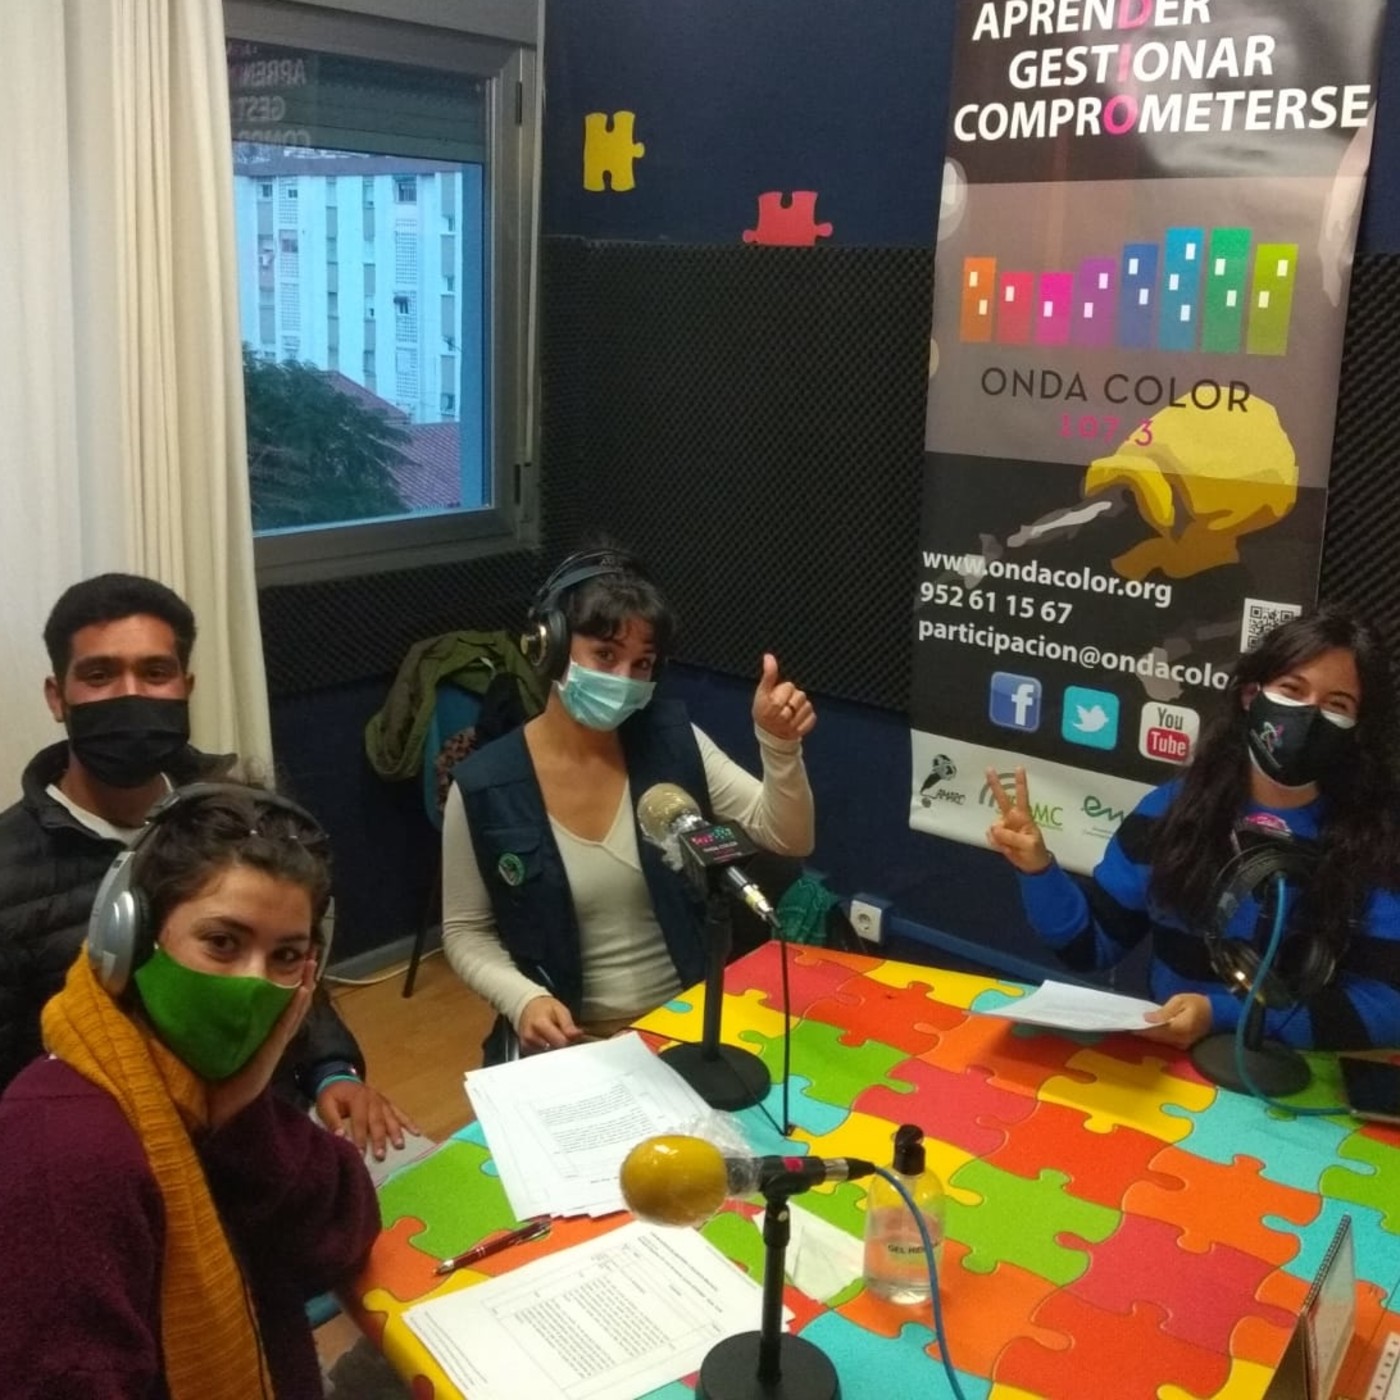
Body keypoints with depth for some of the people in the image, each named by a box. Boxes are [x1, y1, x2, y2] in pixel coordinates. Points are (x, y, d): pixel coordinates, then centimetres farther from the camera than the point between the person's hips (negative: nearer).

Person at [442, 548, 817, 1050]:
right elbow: (466, 932, 1)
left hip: (690, 1020, 1)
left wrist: (779, 745, -22)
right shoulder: (484, 785, -10)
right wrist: (522, 999, -16)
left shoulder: (673, 740, -4)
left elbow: (787, 837, -5)